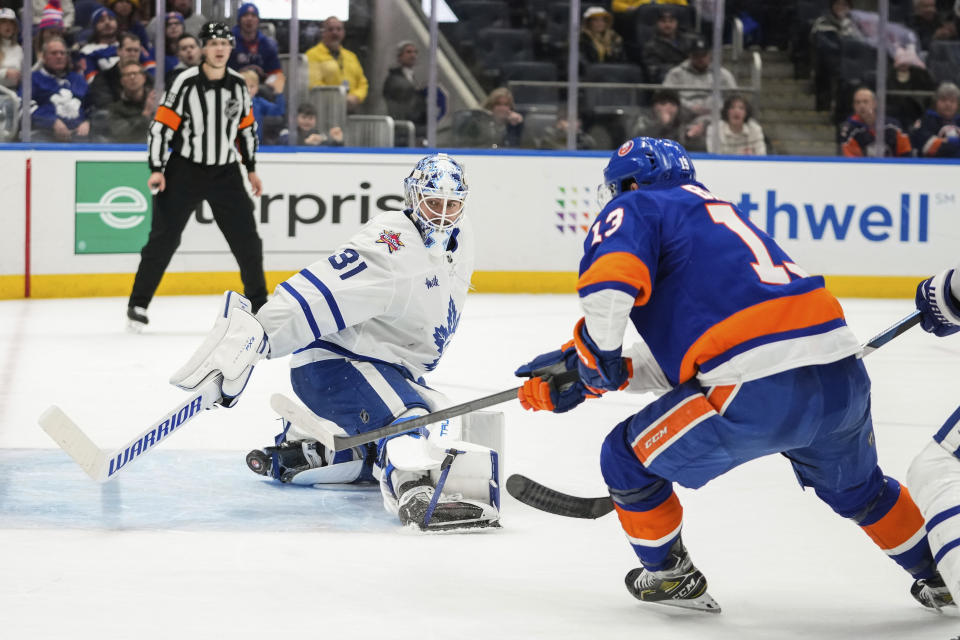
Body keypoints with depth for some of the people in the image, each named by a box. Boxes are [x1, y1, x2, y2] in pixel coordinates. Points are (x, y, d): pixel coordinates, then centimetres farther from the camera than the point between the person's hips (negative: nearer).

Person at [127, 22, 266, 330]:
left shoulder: (238, 85, 2)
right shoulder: (185, 83, -13)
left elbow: (246, 127, 15)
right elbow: (161, 126, -12)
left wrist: (251, 169, 16)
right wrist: (157, 170, -17)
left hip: (225, 173, 4)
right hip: (185, 169, -4)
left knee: (247, 240, 3)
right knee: (163, 238, -4)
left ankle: (259, 302, 17)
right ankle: (138, 304, 4)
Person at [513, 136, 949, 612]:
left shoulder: (634, 208, 9)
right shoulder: (713, 210, 32)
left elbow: (608, 283, -16)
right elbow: (677, 359, 30)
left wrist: (597, 359, 2)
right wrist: (580, 371, 27)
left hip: (759, 393, -8)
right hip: (844, 376, 8)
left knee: (627, 458, 15)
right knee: (857, 489, 36)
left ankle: (671, 577, 28)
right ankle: (937, 577, 49)